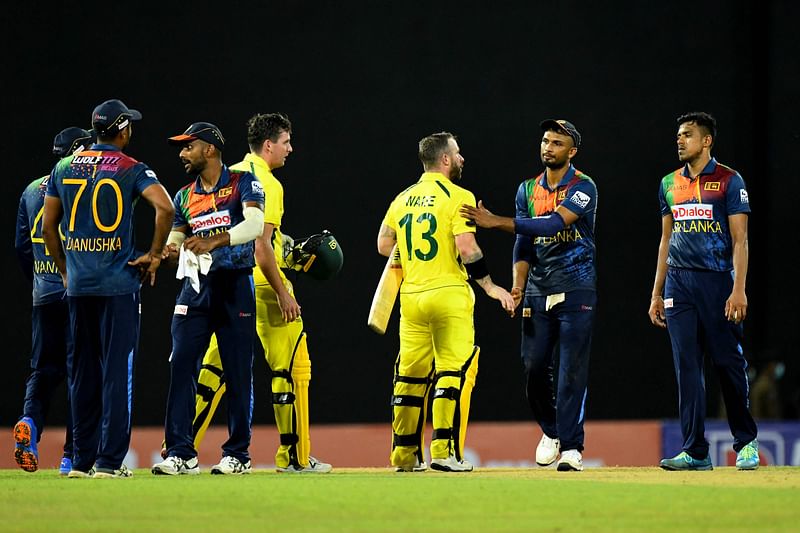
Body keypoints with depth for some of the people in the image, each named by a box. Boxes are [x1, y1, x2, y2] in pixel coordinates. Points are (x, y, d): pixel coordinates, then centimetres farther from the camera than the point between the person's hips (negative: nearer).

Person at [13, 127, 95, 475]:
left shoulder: (31, 191, 13)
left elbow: (22, 247, 15)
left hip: (44, 294, 5)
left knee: (44, 368, 11)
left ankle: (30, 421, -17)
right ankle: (73, 455, 0)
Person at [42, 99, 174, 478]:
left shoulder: (64, 168, 10)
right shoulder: (131, 169, -4)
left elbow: (48, 226, 12)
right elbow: (165, 207, -19)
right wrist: (155, 255, -8)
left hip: (77, 285, 4)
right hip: (119, 282, -4)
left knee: (81, 372, 11)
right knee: (117, 371, -2)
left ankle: (81, 460, 12)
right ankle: (109, 461, -7)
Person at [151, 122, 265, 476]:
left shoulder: (243, 183, 0)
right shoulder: (185, 196, 16)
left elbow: (255, 224, -16)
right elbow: (175, 241, 15)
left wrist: (214, 241, -30)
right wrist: (168, 251, -10)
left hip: (235, 286, -4)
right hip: (196, 286, 4)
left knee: (238, 372, -1)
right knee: (181, 364, -7)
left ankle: (238, 454, 7)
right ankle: (180, 454, -7)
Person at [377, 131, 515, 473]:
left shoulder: (403, 198, 11)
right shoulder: (458, 197, -7)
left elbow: (384, 245, 11)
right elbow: (466, 248, -16)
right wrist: (490, 286, -9)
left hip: (410, 296, 6)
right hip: (448, 292, -6)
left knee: (411, 374, 11)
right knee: (451, 370, -3)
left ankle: (405, 454, 13)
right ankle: (443, 451, -11)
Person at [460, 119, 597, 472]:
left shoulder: (583, 188, -7)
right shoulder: (528, 190, 12)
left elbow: (555, 223, -21)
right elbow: (524, 244, 10)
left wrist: (497, 222, -25)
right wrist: (518, 285, -6)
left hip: (576, 289, -5)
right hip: (538, 290, 5)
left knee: (571, 370, -8)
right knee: (534, 366, 1)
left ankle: (571, 448, -7)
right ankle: (551, 432, 23)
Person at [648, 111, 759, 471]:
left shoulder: (729, 181, -2)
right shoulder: (669, 184, 14)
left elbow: (740, 239, -7)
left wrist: (739, 289, -16)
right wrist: (657, 293, 15)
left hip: (717, 280, -5)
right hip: (678, 282, 5)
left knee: (729, 362, -2)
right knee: (687, 366, 0)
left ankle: (746, 442, 14)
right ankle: (695, 451, 1)